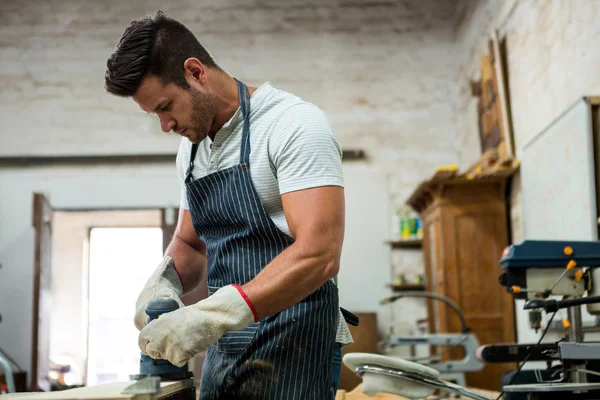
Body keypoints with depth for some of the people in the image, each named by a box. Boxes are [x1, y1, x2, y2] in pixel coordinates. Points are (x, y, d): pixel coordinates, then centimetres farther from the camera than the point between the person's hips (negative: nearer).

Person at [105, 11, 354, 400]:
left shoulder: (293, 124, -14)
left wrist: (209, 316, -31)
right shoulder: (191, 148, 11)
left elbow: (319, 255, -24)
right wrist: (164, 282, -3)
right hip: (223, 348, 7)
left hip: (290, 348, -7)